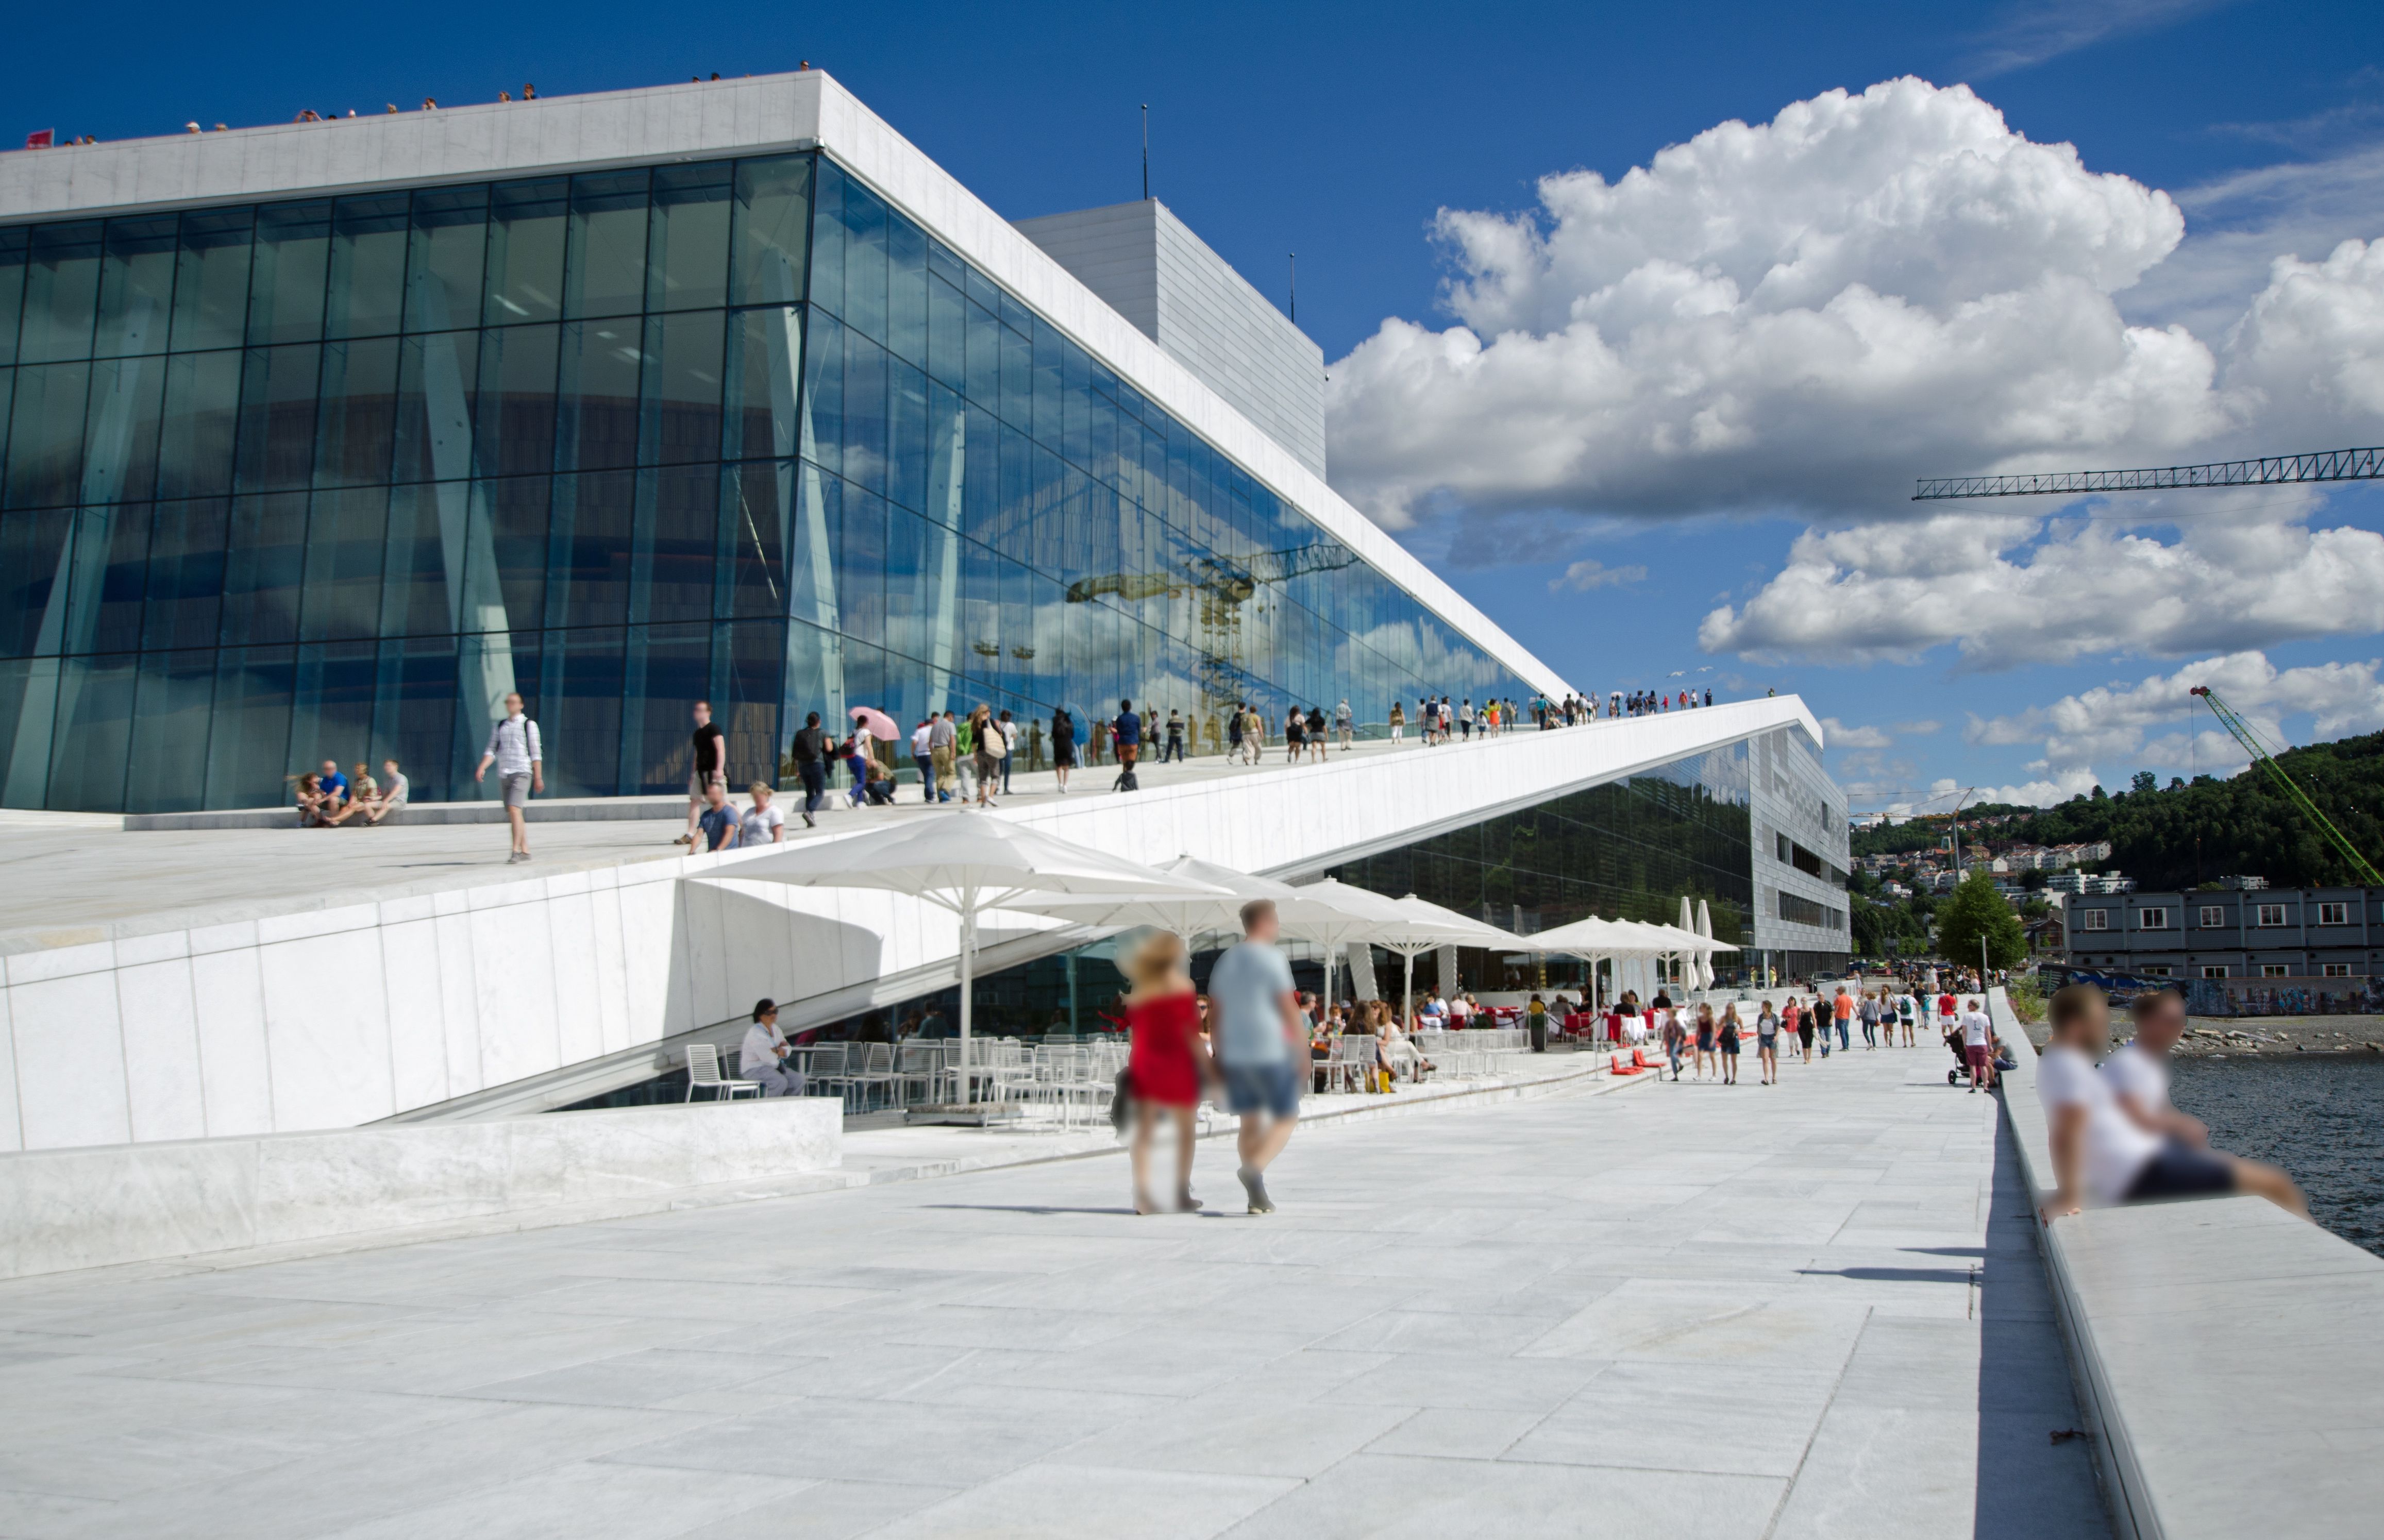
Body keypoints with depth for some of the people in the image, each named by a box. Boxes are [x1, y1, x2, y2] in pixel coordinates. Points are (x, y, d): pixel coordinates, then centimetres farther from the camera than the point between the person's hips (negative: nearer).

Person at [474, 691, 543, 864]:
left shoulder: (529, 725, 1)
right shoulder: (500, 725, 13)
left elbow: (536, 753, 0)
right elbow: (492, 750, 9)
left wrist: (538, 778, -3)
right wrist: (482, 768, -7)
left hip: (522, 773, -5)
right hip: (504, 775, 5)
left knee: (514, 809, -18)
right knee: (512, 814, 8)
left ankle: (516, 852, -19)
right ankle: (525, 851, 17)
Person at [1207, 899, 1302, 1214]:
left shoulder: (1226, 960, 14)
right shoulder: (1270, 958, -7)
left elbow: (1217, 1009, 14)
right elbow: (1288, 1006, -10)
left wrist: (1220, 1057, 16)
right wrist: (1302, 1043, -3)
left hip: (1234, 1053, 7)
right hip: (1269, 1051, -7)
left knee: (1250, 1121, 10)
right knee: (1286, 1117, 3)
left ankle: (1257, 1197, 7)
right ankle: (1254, 1168, -20)